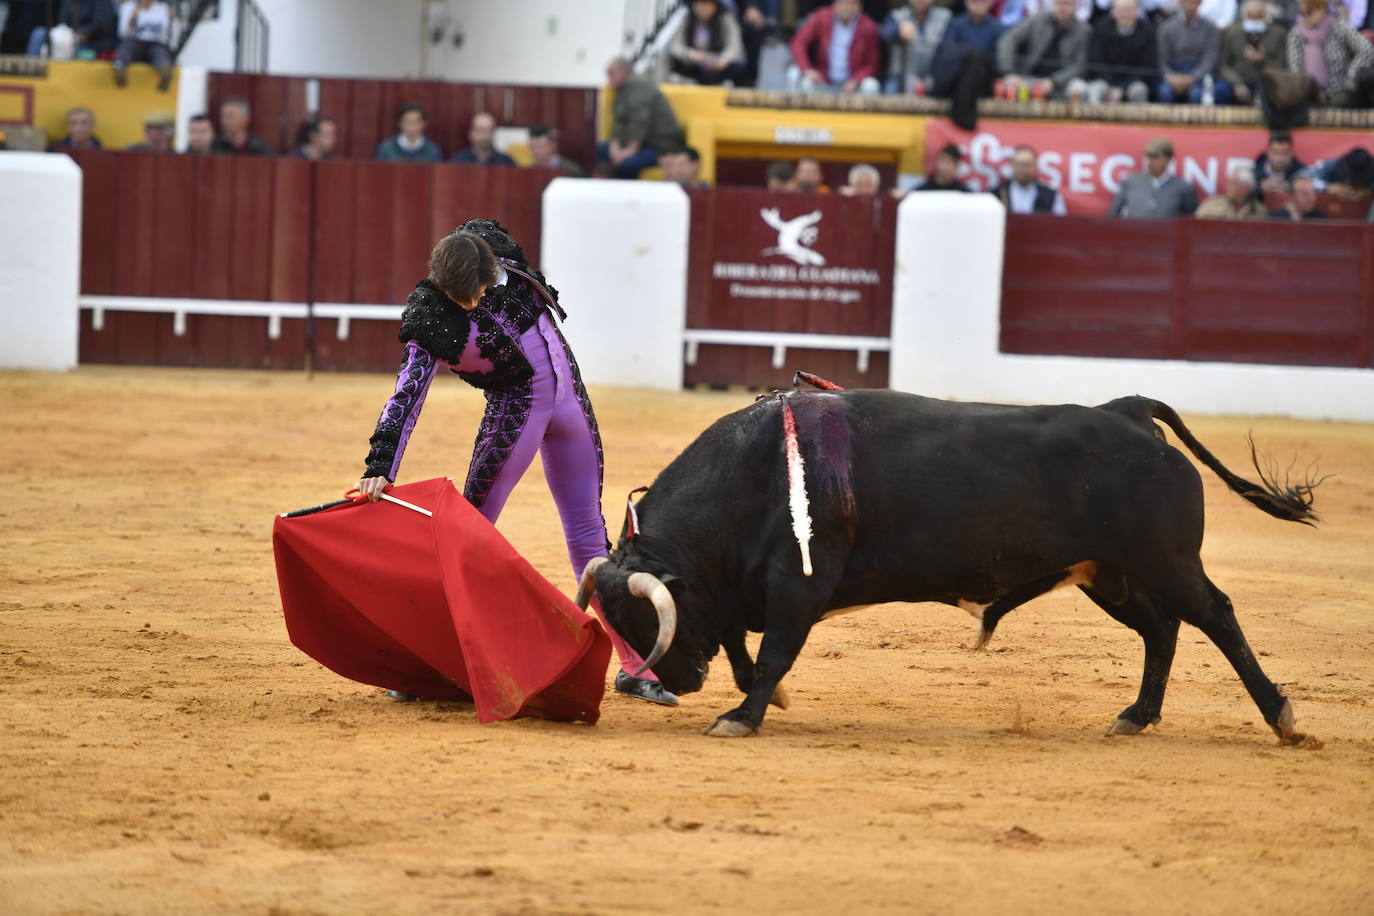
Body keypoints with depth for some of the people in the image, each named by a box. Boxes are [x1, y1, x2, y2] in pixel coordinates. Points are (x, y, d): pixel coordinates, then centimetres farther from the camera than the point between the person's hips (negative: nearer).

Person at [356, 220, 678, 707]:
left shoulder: (492, 243, -12)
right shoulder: (430, 320, -23)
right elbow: (405, 398, -30)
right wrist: (379, 469, -38)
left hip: (568, 392, 5)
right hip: (514, 408, -5)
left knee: (588, 530, 10)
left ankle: (632, 663, 14)